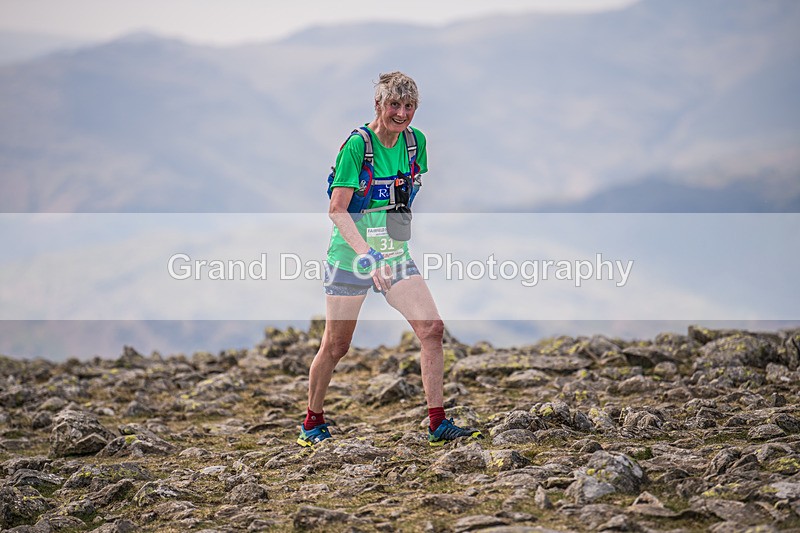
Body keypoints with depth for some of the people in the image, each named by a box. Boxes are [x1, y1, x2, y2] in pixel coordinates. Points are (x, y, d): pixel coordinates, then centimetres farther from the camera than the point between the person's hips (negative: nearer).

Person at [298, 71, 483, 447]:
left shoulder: (416, 141, 1)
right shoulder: (357, 144, -17)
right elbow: (337, 210, -19)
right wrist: (367, 254, -29)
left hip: (395, 255, 5)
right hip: (350, 257, -5)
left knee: (432, 328, -8)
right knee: (336, 345, 3)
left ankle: (438, 424, -3)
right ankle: (312, 423, 23)